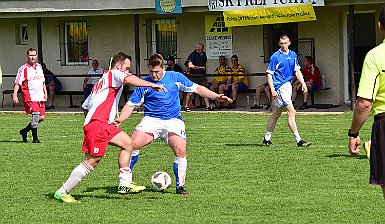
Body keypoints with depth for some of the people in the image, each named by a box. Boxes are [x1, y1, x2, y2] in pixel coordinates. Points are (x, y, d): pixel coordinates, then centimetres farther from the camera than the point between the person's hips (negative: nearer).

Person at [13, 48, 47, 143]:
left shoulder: (39, 67, 14)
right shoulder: (23, 69, -6)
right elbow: (17, 83, -9)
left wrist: (45, 92, 18)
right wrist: (15, 95, -19)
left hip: (40, 96, 7)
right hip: (30, 97, -7)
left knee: (41, 117, 6)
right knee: (36, 115, -19)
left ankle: (24, 131, 24)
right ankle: (35, 138, -12)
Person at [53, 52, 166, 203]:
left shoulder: (100, 82, 30)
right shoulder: (114, 74, 2)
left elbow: (85, 107, 31)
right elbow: (129, 80, -21)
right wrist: (151, 85, -23)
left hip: (104, 125, 10)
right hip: (97, 124, -10)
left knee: (128, 143, 11)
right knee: (92, 161, -11)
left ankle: (124, 184, 7)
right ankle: (62, 192, -6)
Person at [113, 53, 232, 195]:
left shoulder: (175, 77, 5)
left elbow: (196, 88, 11)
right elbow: (131, 104, 4)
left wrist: (216, 97, 5)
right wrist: (120, 119, -13)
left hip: (173, 120, 0)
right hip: (151, 119, 0)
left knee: (180, 151, -22)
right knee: (132, 144, -21)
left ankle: (180, 186, -4)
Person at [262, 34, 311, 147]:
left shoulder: (293, 55, 11)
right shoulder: (275, 57, -9)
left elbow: (297, 71, 16)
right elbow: (269, 74, -9)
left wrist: (303, 83, 4)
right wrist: (272, 90, -17)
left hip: (288, 85, 7)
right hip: (280, 87, -7)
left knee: (276, 114, 13)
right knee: (291, 112, -12)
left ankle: (267, 139, 21)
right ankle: (298, 140, -13)